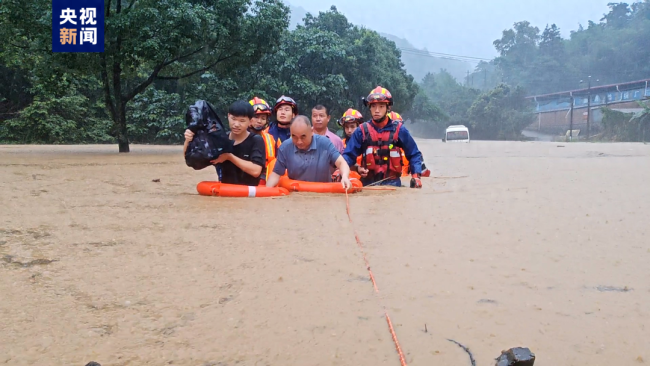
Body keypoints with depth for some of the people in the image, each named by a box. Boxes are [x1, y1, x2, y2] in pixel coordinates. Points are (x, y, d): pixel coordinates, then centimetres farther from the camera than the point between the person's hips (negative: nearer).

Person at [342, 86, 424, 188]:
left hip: (392, 182, 0)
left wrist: (416, 175, -5)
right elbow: (348, 155, 2)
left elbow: (414, 154, 8)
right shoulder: (362, 131, 4)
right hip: (368, 182, 1)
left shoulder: (398, 130, 3)